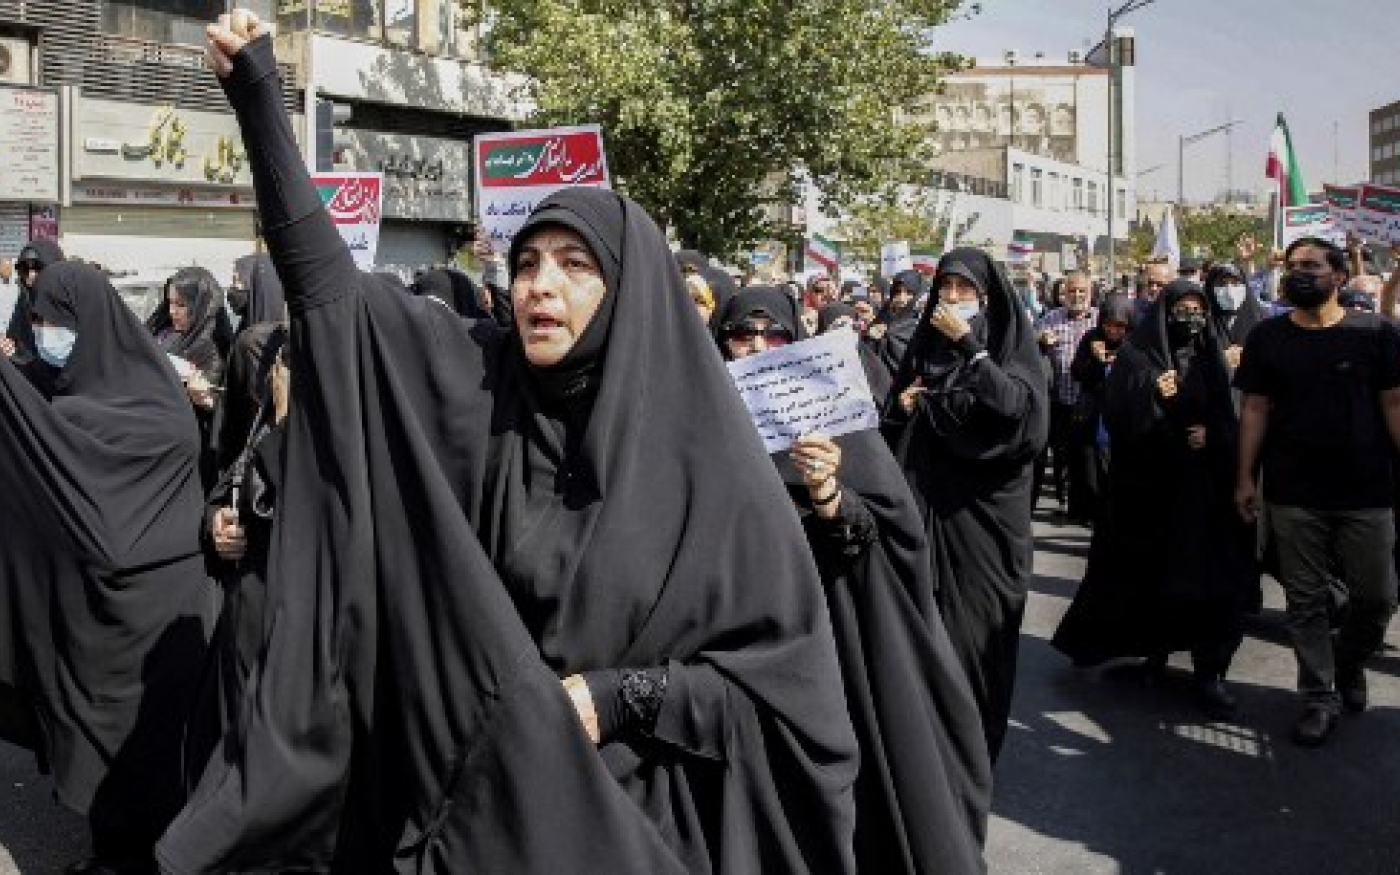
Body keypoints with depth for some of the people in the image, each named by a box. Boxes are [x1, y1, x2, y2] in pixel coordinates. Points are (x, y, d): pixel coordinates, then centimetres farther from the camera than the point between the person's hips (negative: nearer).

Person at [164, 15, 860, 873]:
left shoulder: (704, 451, -14)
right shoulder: (482, 387, -5)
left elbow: (789, 670, -11)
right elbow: (328, 284, -6)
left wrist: (621, 699, -19)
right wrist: (258, 92, -9)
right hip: (480, 789, 3)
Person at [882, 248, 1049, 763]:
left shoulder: (1010, 342, -1)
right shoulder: (924, 344, 11)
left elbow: (1013, 404, -21)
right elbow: (895, 427, 18)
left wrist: (967, 344, -20)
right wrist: (901, 407, -4)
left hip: (983, 508, -4)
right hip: (925, 502, 4)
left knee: (975, 624, -1)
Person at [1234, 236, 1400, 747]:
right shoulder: (1267, 338, 4)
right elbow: (1255, 409, 5)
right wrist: (1246, 478, 1)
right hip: (1293, 495, 1)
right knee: (1305, 601, 5)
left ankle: (1348, 664, 35)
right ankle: (1320, 698, 18)